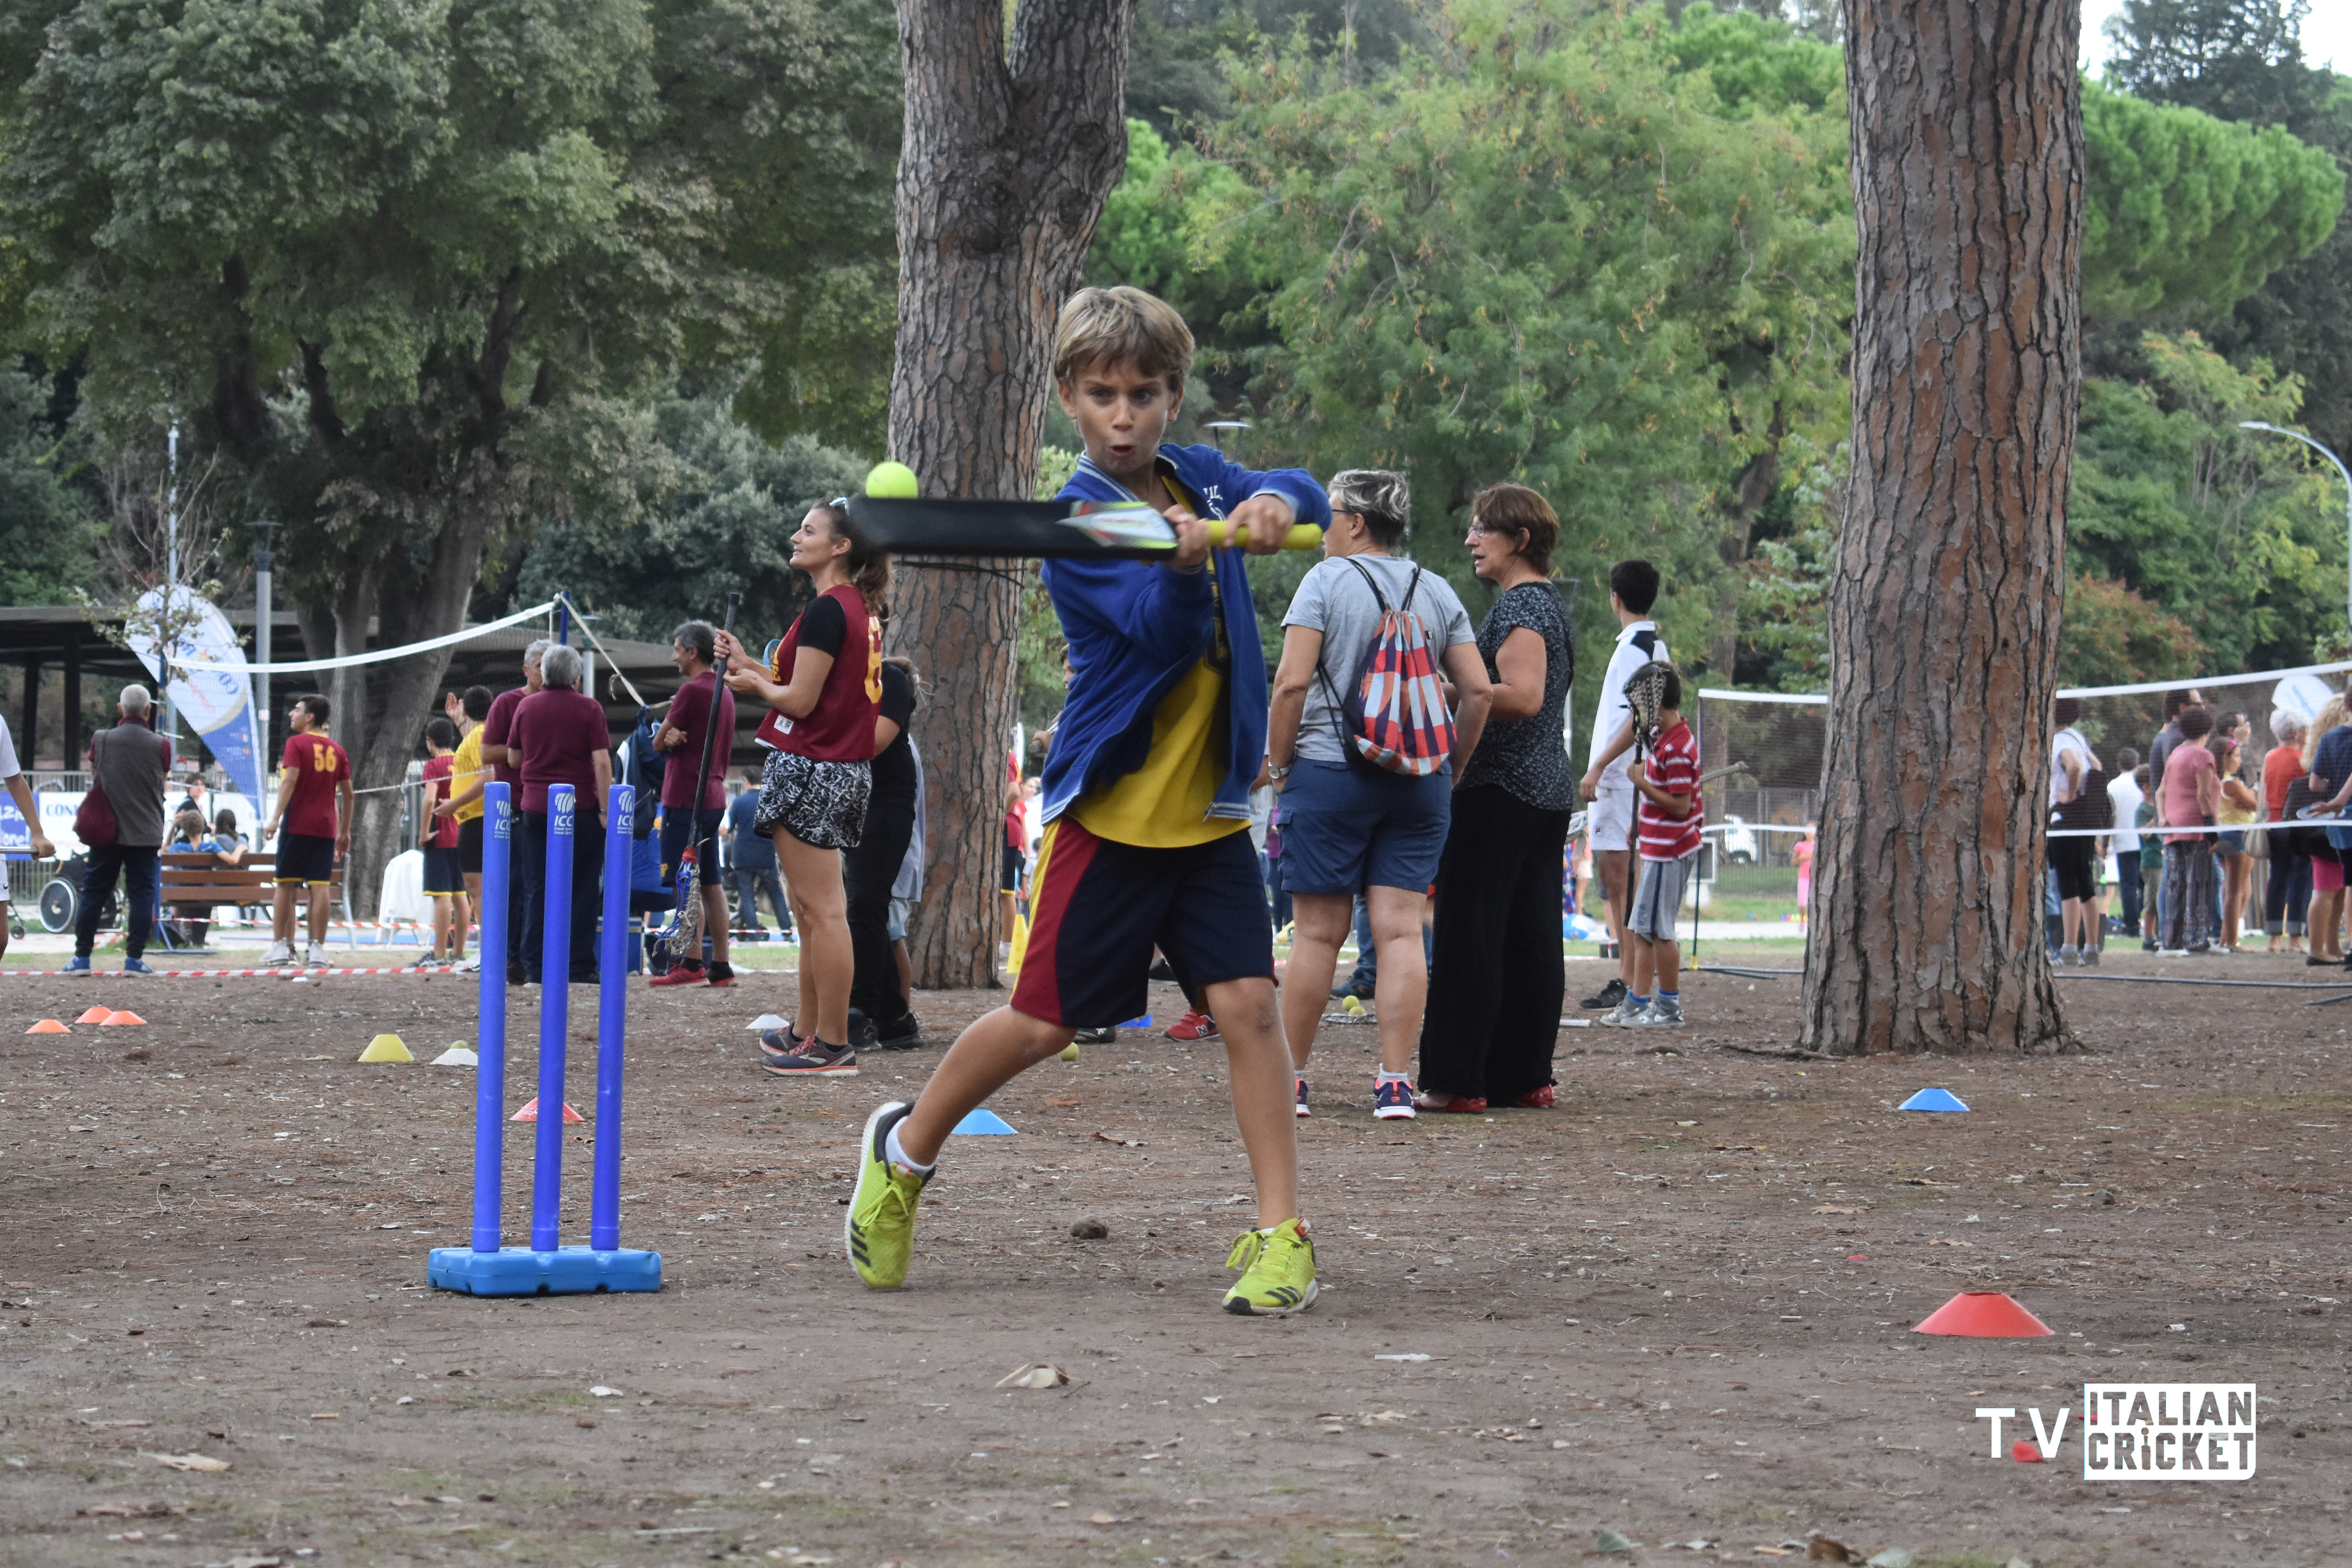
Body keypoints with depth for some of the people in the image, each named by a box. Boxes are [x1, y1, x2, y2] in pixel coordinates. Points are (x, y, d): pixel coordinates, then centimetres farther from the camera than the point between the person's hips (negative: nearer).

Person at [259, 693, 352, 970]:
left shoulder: (296, 743, -3)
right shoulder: (336, 750, 11)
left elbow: (290, 781, -14)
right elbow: (347, 794, 12)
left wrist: (275, 819, -16)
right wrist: (344, 832, 18)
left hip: (297, 825, -4)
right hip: (326, 828, 4)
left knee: (286, 885, 4)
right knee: (320, 887, 0)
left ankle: (281, 946, 3)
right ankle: (318, 949, -4)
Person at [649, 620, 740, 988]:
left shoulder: (692, 691, -13)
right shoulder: (725, 694, 14)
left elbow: (659, 744, -8)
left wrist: (668, 736, 12)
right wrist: (675, 736, -2)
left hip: (686, 798, -9)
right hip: (714, 795, 9)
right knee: (711, 884, 9)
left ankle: (691, 966, -11)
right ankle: (720, 967, 7)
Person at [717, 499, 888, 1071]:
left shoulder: (826, 611, -15)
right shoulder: (860, 610, 14)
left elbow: (800, 701, -17)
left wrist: (757, 686, 2)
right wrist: (747, 666, 17)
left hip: (811, 768, -10)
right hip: (846, 770, 10)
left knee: (822, 910, -8)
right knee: (812, 908, 17)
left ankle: (832, 1045, -7)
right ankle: (807, 1030, 23)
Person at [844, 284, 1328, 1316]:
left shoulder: (1199, 478, 7)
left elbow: (1305, 495, -2)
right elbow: (1160, 634, -22)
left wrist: (1274, 501, -23)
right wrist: (1183, 566, -42)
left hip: (1209, 811, 4)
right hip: (1109, 807, -4)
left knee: (1247, 1003, -9)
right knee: (1044, 1022, 1)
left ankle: (1281, 1234, -6)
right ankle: (906, 1149, 26)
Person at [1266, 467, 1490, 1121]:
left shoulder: (1326, 581, -2)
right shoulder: (1437, 592, 10)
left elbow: (1293, 682, -11)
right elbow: (1478, 689, 5)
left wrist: (1278, 762, -1)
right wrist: (1452, 771, 14)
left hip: (1330, 773, -3)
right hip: (1419, 783, 3)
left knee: (1318, 933, 1)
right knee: (1401, 929, 0)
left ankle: (1290, 1078, 8)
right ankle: (1395, 1083, -5)